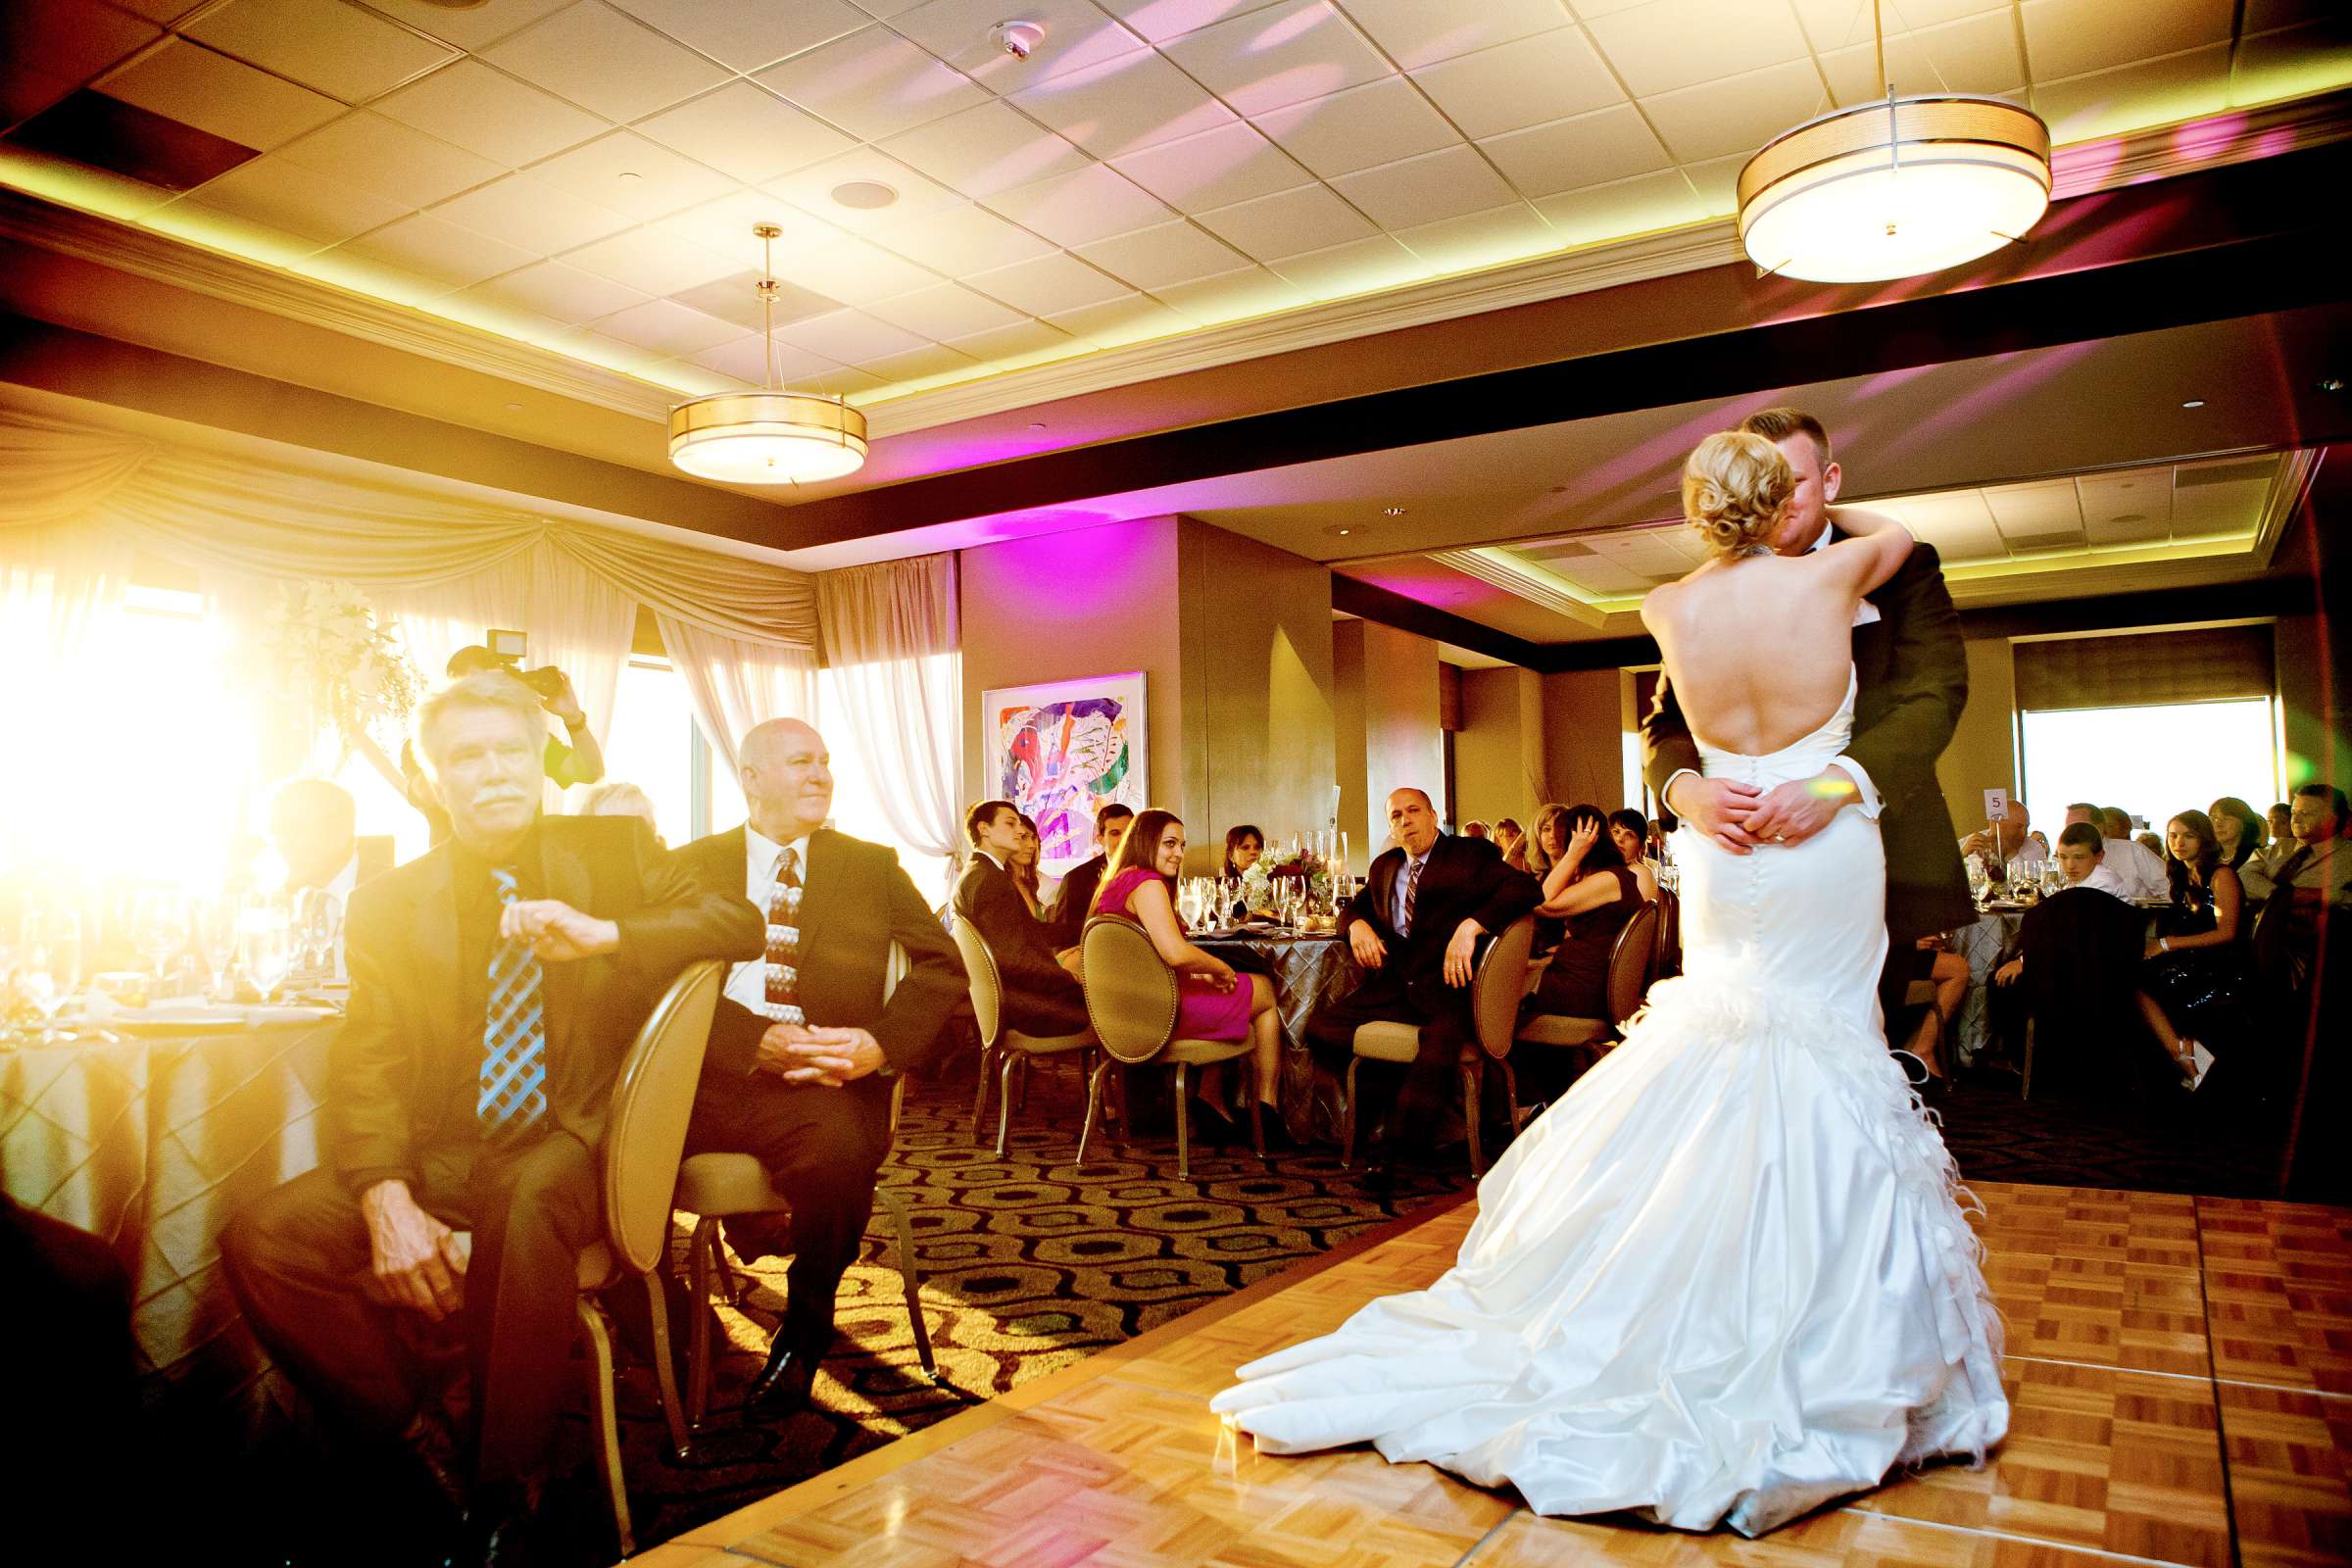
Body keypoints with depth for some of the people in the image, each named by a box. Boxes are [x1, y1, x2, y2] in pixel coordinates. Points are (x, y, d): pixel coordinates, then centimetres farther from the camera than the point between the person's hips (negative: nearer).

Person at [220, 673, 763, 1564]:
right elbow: (364, 1066, 0)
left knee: (527, 1199, -35)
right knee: (261, 1240, -19)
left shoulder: (612, 851, 6)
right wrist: (388, 1199, -19)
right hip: (442, 1154, 3)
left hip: (572, 1148, -3)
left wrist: (603, 932, -18)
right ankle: (402, 1443, -1)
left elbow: (741, 924, -2)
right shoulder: (388, 904, 8)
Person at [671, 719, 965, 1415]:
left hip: (824, 1083, -1)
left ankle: (803, 1332, -4)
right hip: (709, 1076, 1)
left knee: (839, 1148, -33)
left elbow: (944, 965, 6)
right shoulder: (691, 866, 14)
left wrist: (883, 1043, -12)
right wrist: (758, 1042, -16)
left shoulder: (873, 867, 15)